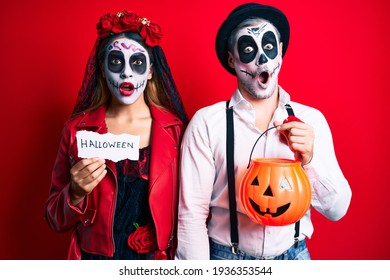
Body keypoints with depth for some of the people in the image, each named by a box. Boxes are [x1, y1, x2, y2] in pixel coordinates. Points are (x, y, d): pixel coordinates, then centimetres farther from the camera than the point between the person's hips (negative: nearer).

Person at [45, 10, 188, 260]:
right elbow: (56, 220, -3)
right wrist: (76, 193, -20)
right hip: (95, 257, 1)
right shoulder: (78, 129, -9)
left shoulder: (175, 128, -10)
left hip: (158, 258, 0)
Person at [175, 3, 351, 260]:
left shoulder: (311, 120, -6)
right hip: (225, 255, -2)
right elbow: (191, 215, -13)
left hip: (294, 256, 3)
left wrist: (309, 160, -22)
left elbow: (337, 209, -6)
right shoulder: (206, 122, -14)